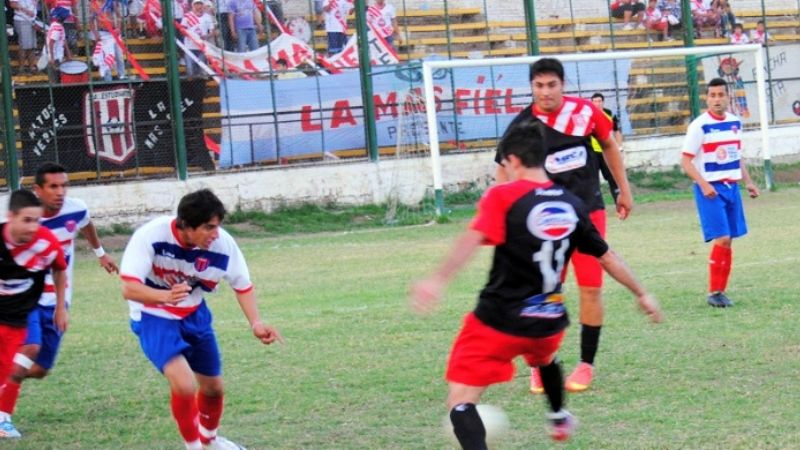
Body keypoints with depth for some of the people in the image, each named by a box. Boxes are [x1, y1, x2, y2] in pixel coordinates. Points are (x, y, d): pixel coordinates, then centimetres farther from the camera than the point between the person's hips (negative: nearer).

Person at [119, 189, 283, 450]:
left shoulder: (223, 244, -20)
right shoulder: (151, 235, -31)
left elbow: (242, 286, -3)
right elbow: (129, 289, -33)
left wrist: (256, 323, -18)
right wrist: (165, 296, -52)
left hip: (194, 315, 5)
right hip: (155, 318, -5)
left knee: (213, 387, 15)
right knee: (184, 385, -25)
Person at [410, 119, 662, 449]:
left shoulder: (502, 197, -10)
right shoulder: (572, 205, 6)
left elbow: (473, 239, -28)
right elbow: (606, 257, 15)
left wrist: (438, 280, -42)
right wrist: (641, 294, 30)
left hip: (498, 322, -6)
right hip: (549, 321, 6)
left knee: (460, 401, -6)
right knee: (545, 358, 41)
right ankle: (560, 418, 65)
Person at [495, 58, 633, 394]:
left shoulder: (586, 112, -7)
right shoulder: (523, 126, -12)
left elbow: (609, 145, 10)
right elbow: (505, 171, -8)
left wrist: (624, 190, 13)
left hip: (588, 212, 1)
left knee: (590, 288, -1)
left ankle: (587, 364, 11)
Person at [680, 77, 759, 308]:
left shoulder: (735, 122, 9)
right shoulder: (699, 126, -10)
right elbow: (686, 161, -11)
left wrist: (748, 181, 15)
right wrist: (703, 184, -23)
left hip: (732, 186, 6)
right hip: (710, 189, -6)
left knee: (728, 241, 6)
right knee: (721, 240, -13)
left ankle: (720, 291, 13)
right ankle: (714, 292, -5)